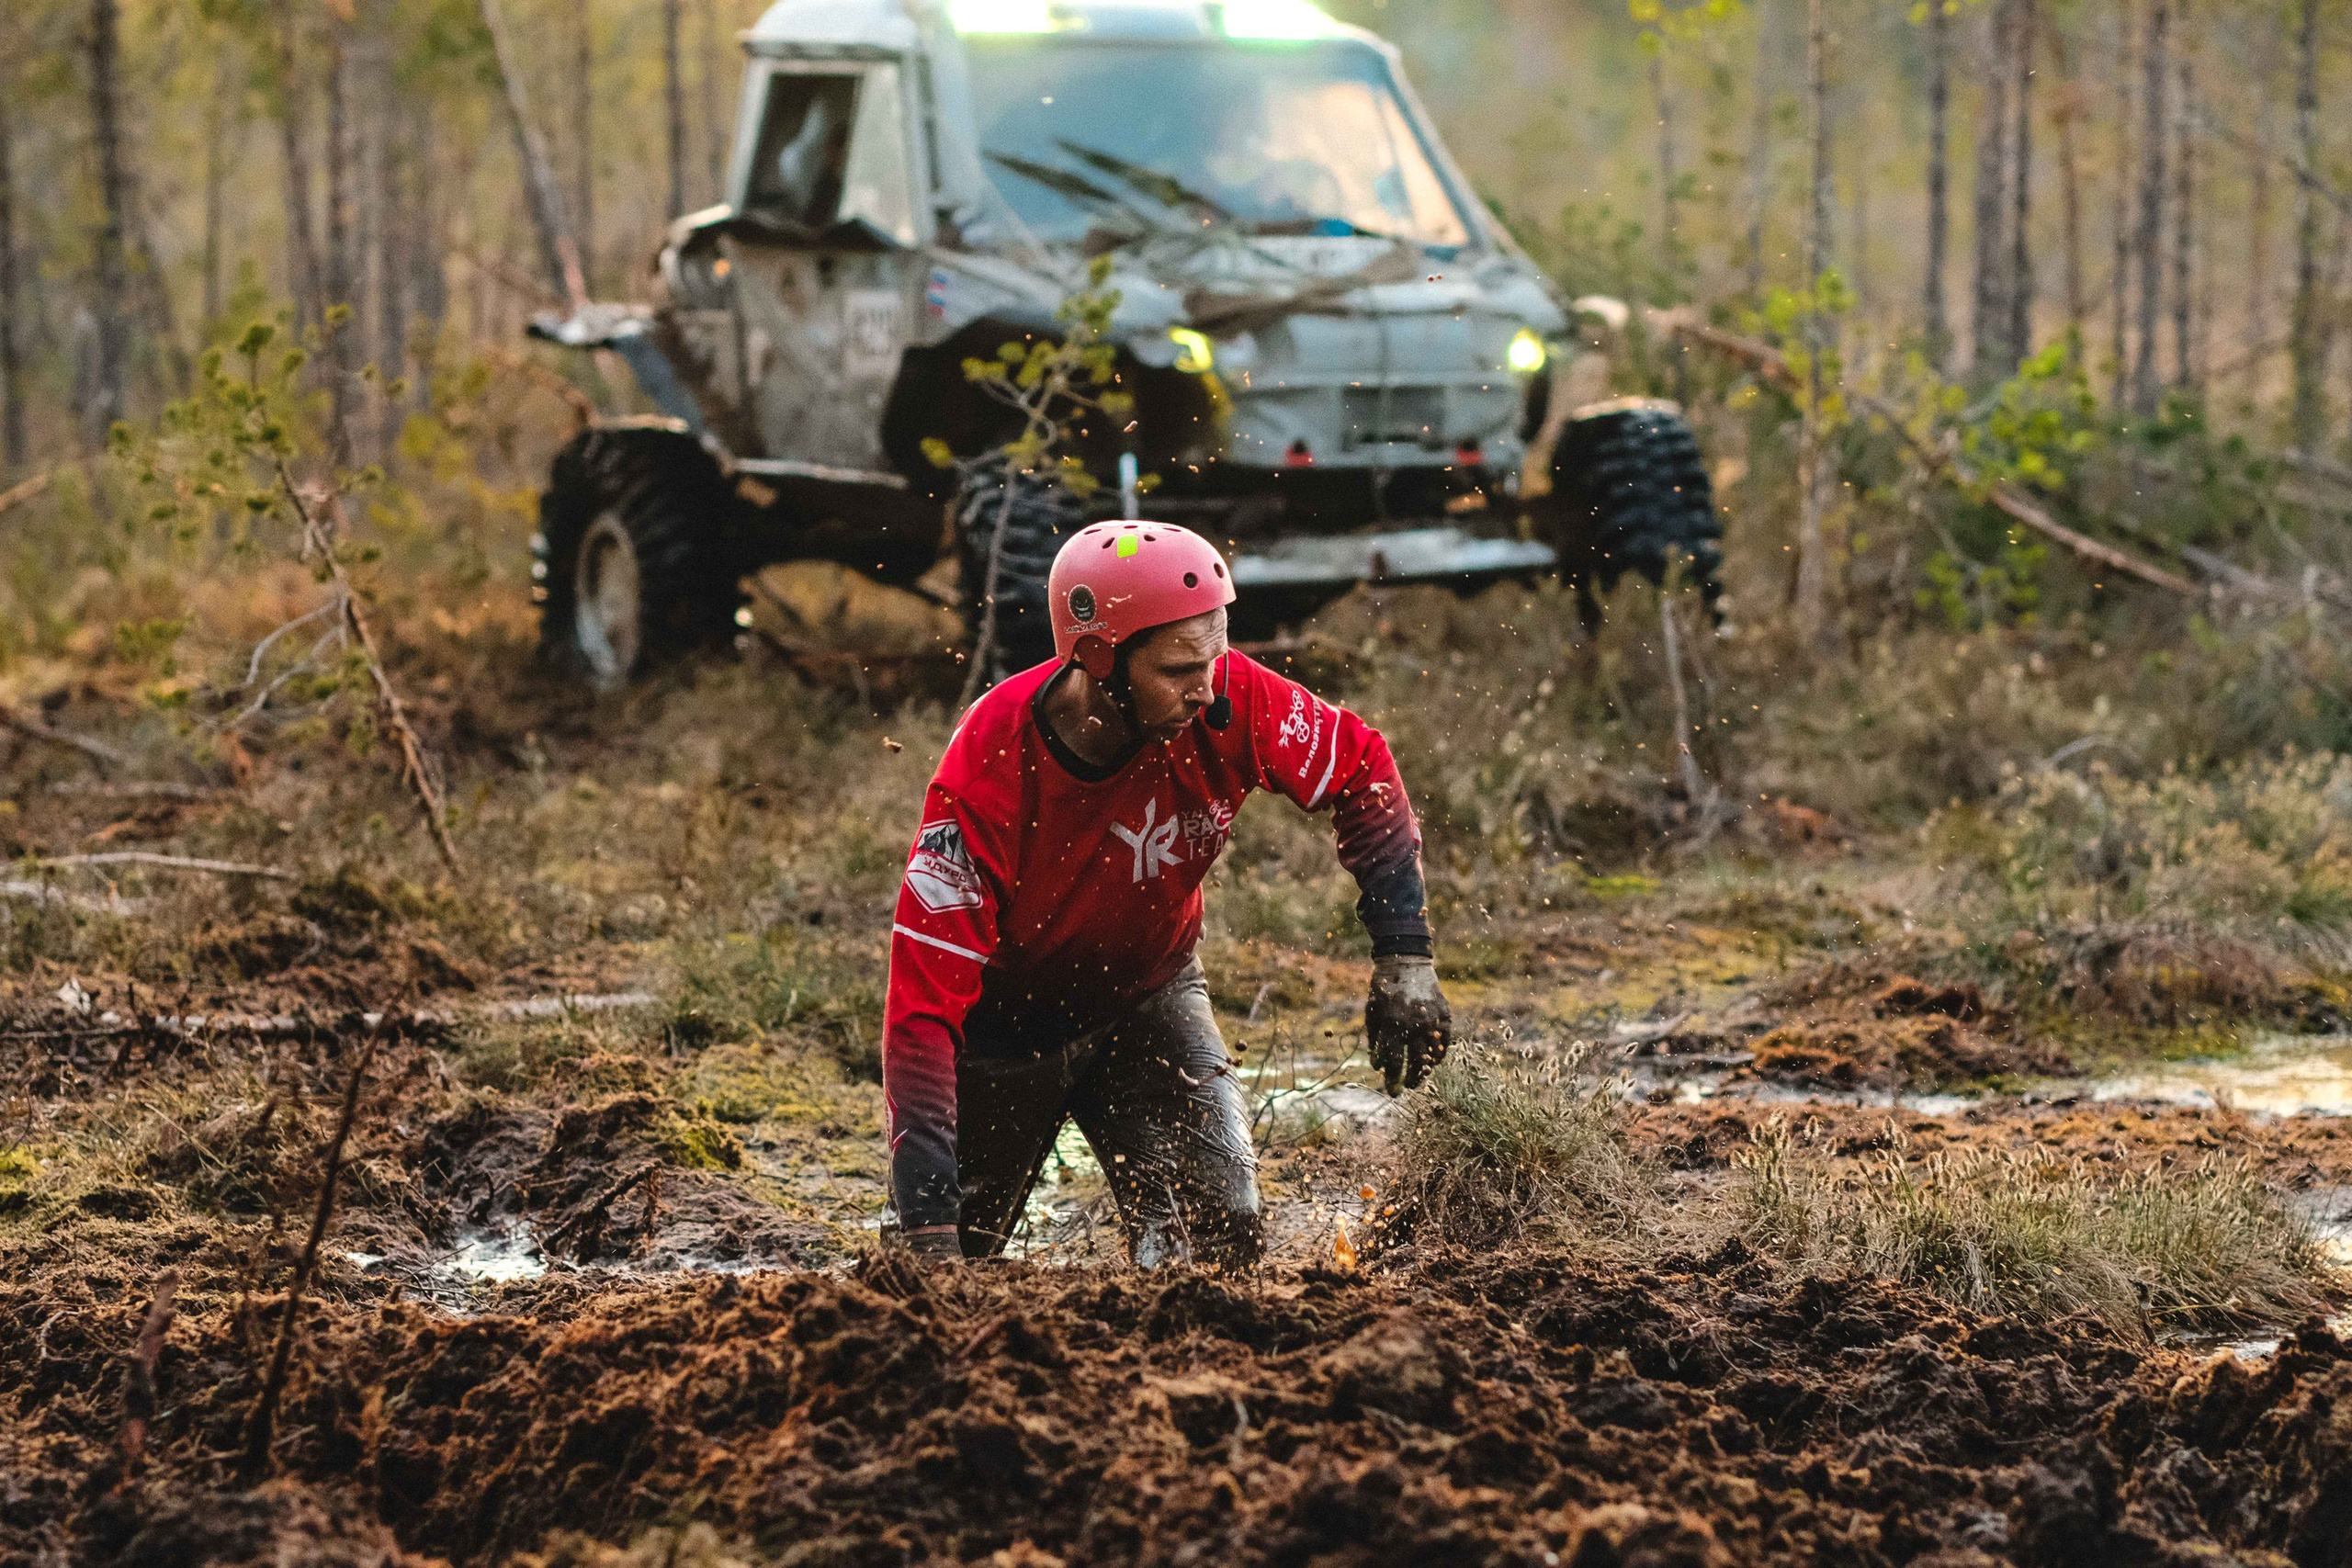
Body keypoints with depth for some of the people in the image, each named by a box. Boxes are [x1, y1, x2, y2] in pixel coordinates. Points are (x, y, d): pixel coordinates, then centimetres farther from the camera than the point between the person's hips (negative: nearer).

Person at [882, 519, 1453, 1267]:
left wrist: (1405, 958, -11)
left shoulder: (1228, 703, -27)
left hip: (1150, 996, 3)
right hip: (1009, 1026, -2)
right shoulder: (988, 774, -36)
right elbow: (923, 1004, -36)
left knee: (1220, 1231, -18)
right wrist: (929, 1225, -41)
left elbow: (1363, 772, -6)